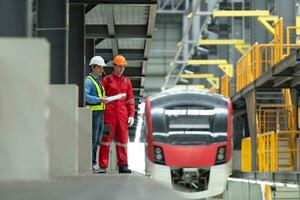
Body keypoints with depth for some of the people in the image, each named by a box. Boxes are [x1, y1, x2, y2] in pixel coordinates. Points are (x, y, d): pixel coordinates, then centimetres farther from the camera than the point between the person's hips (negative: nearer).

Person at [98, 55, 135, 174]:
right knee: (106, 138, -3)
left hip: (122, 114, 4)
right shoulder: (106, 80, 1)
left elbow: (130, 100, 13)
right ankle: (103, 166, -1)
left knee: (122, 139, 5)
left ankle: (123, 166, 10)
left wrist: (131, 115, 4)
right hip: (109, 114, -4)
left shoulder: (127, 81, 13)